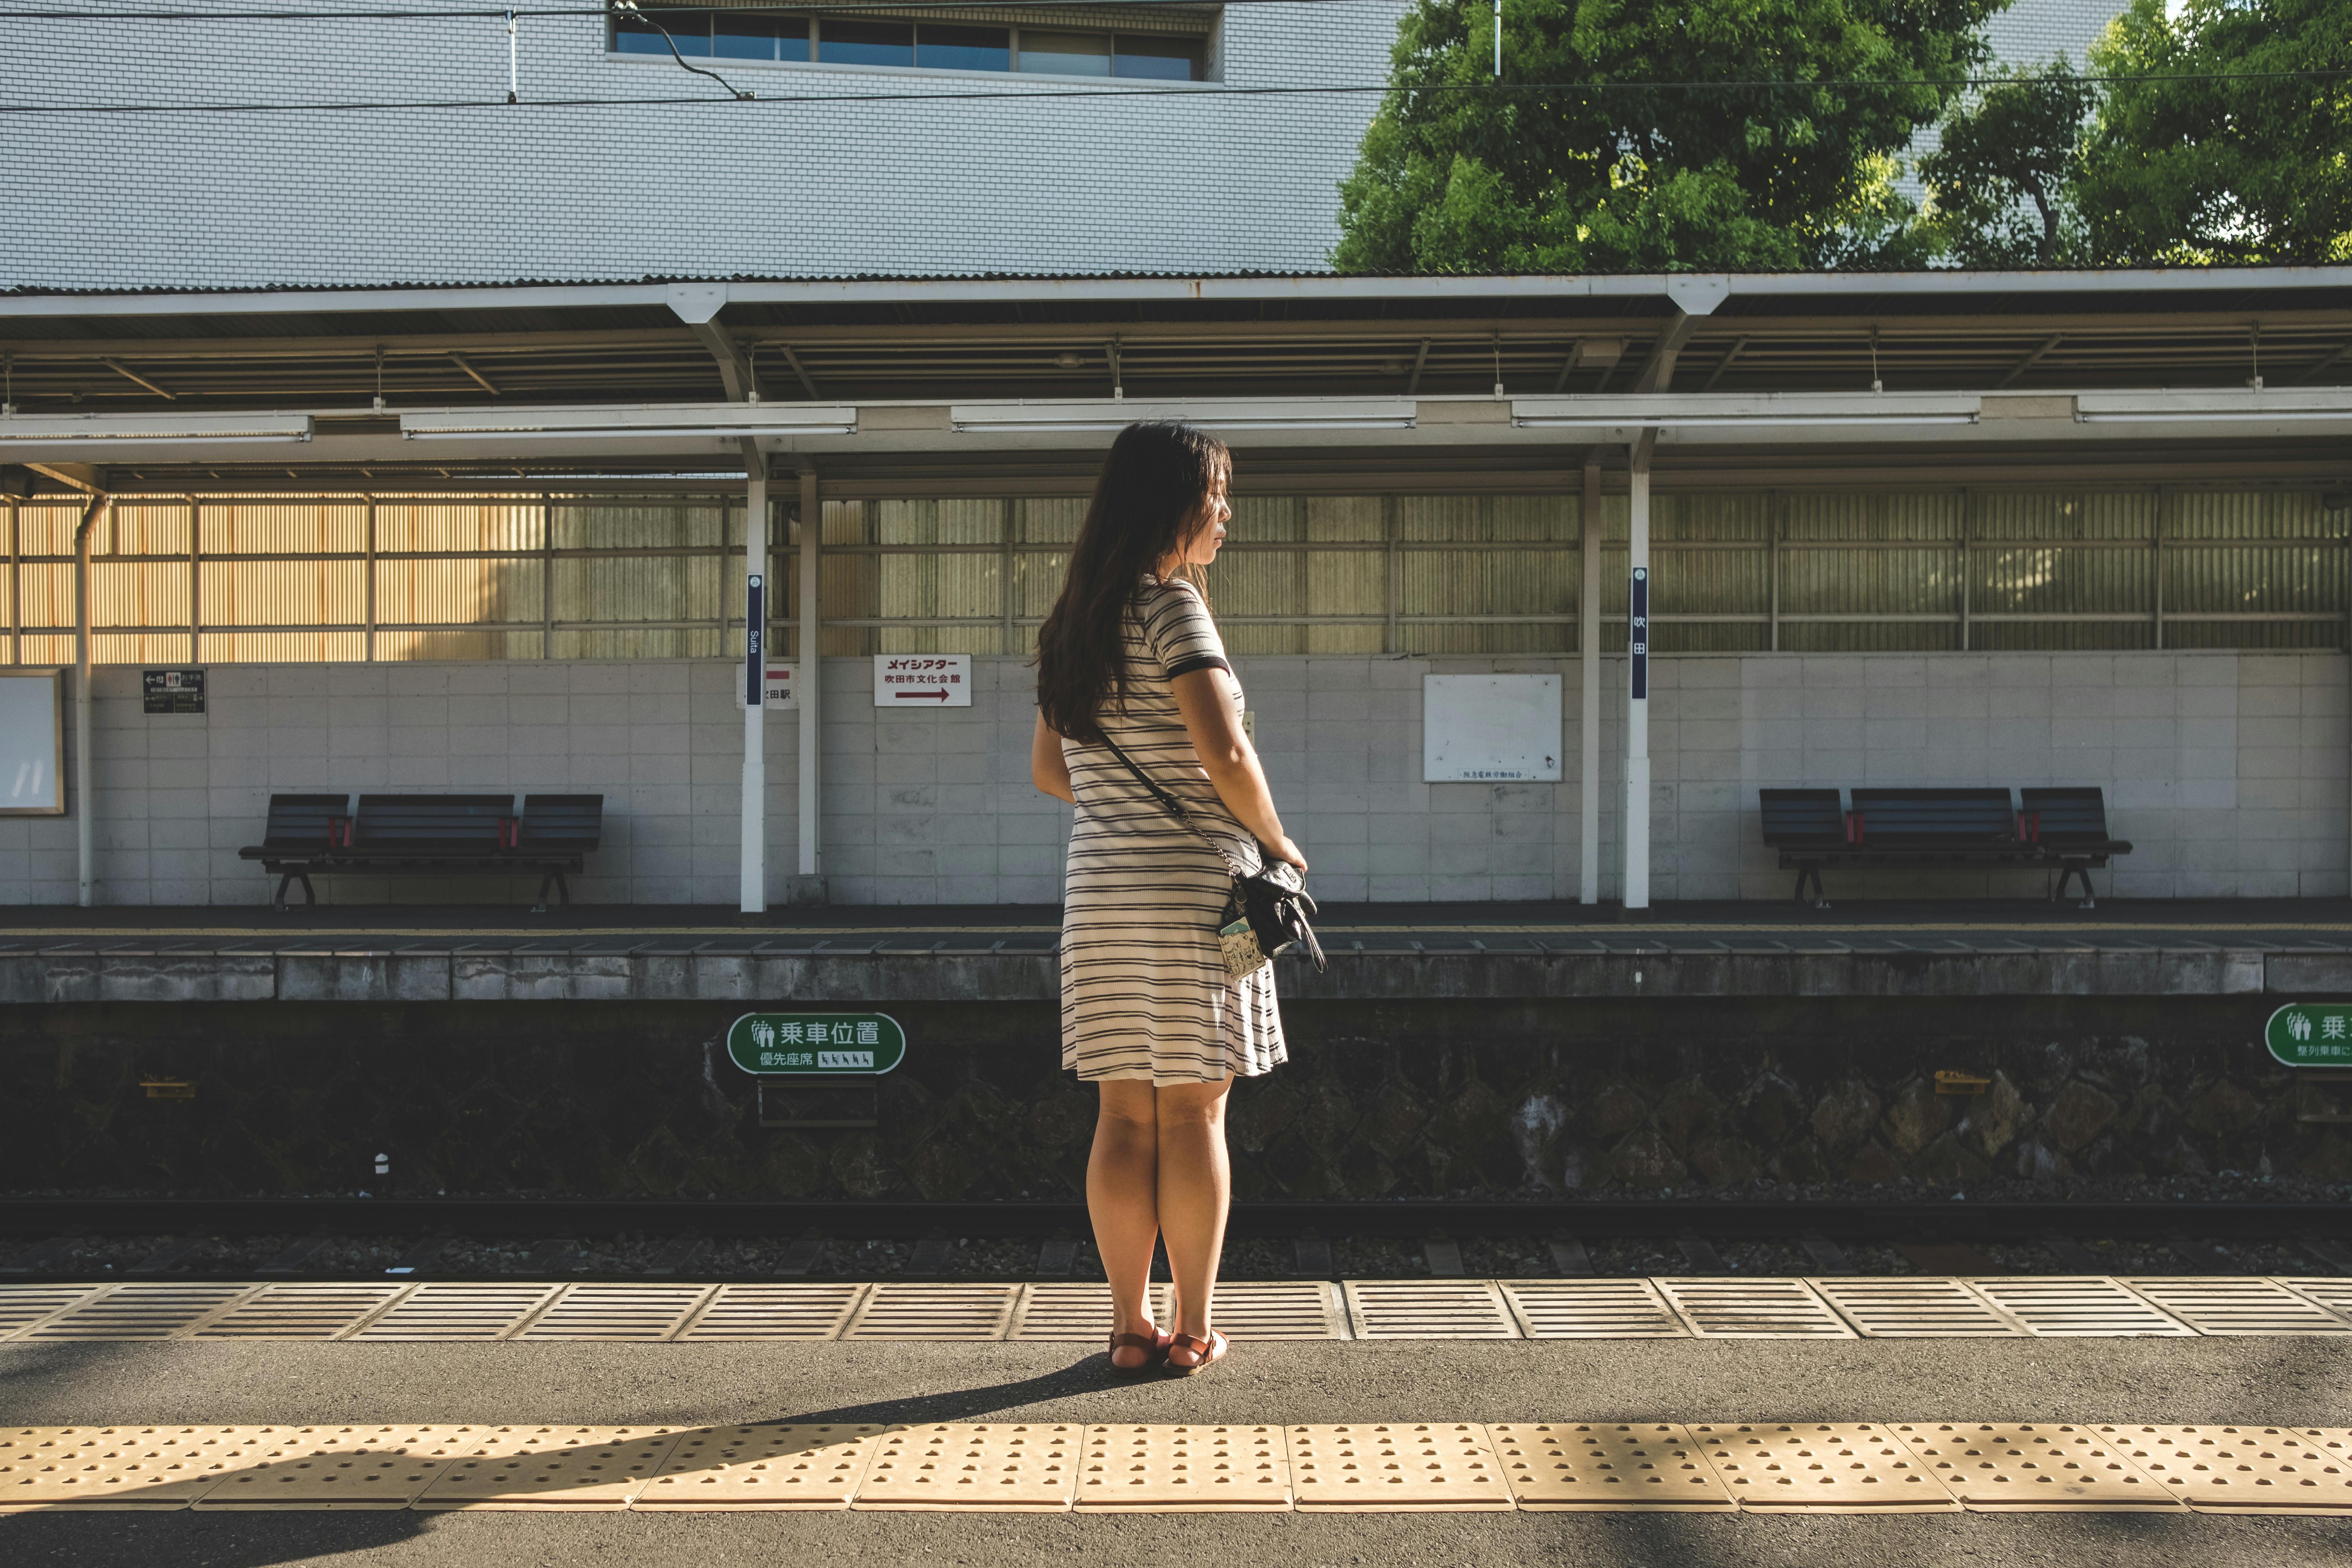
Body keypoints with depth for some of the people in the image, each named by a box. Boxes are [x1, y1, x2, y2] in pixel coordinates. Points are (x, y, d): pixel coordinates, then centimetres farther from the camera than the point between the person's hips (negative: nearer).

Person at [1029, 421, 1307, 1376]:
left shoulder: (1073, 620, 12)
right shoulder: (1171, 605, -11)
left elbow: (1048, 770, 18)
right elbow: (1225, 752, -19)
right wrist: (1277, 843, -5)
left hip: (1100, 886, 6)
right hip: (1195, 884, -6)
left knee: (1124, 1116, 9)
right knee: (1195, 1115, 2)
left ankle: (1130, 1325, 14)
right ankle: (1193, 1332, 9)